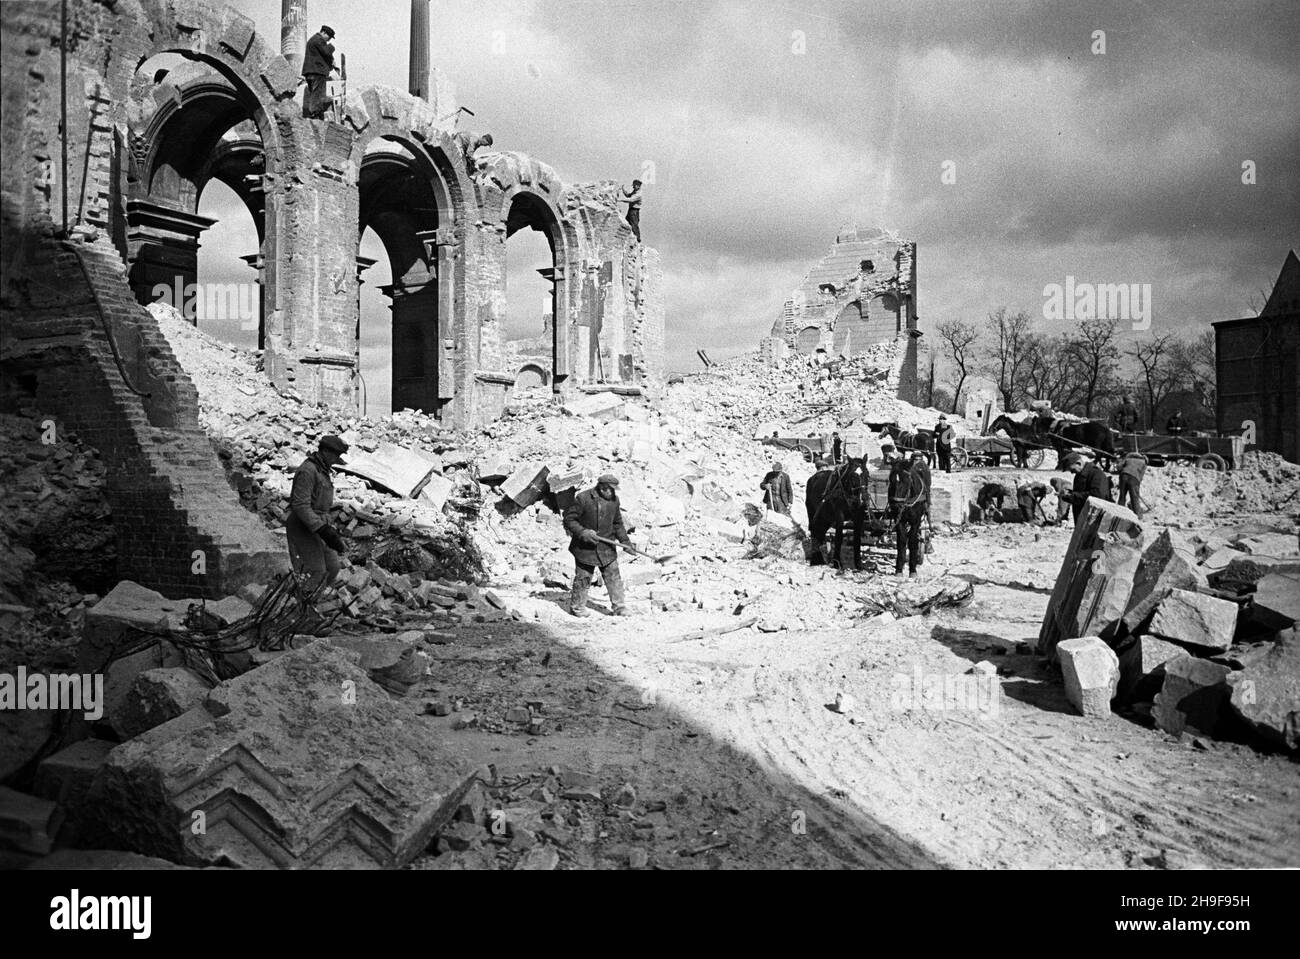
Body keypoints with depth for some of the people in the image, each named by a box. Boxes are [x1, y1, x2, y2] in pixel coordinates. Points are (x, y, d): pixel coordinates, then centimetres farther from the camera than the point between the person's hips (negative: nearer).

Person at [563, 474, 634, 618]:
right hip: (585, 547, -4)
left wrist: (625, 540, 4)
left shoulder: (614, 500, 3)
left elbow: (618, 524, 14)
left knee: (613, 576, 4)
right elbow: (569, 519, -10)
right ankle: (577, 607, 23)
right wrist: (582, 532, -22)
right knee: (583, 577, 6)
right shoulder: (582, 498, -14)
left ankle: (619, 606, 14)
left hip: (607, 548, 4)